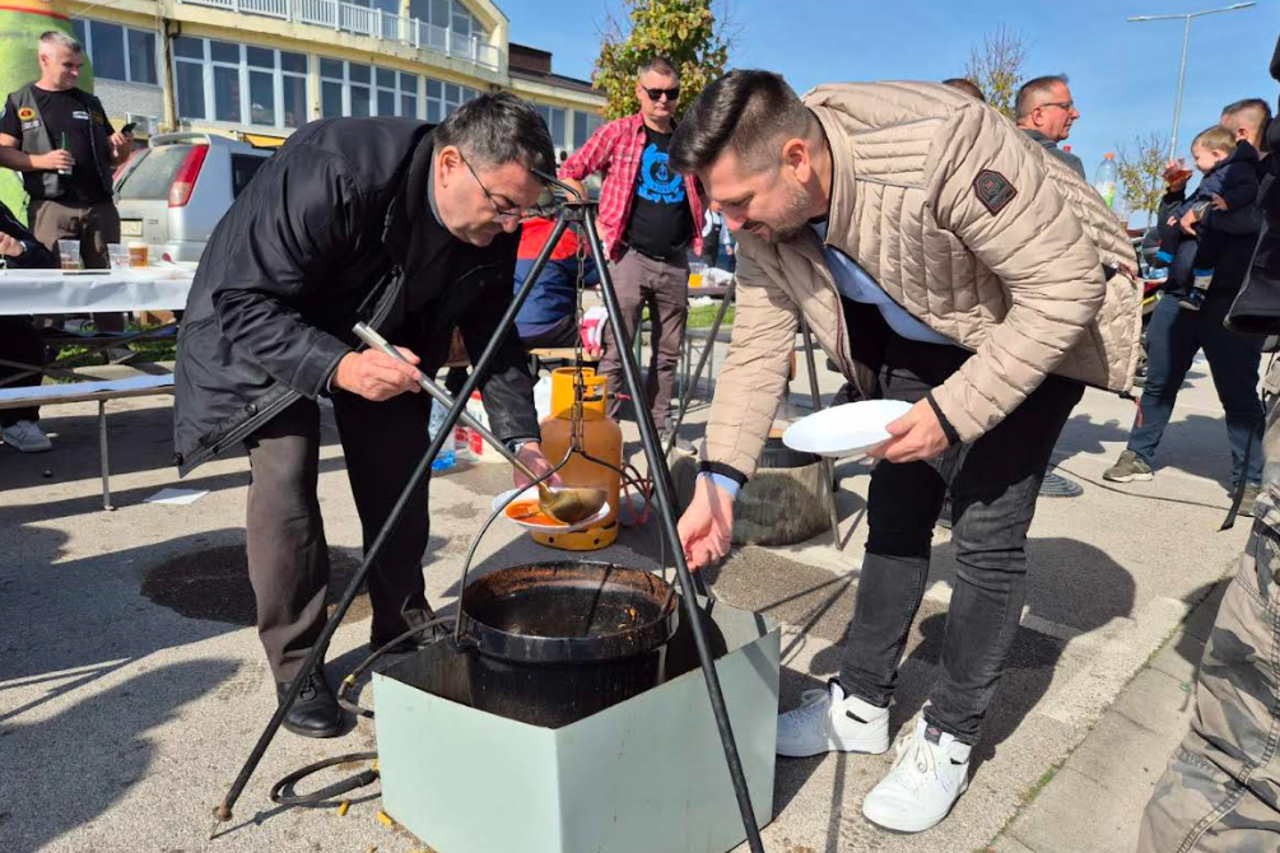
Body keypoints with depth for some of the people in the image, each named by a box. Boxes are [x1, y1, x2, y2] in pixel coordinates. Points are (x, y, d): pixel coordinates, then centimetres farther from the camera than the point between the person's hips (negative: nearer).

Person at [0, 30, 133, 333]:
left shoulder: (90, 103, 20)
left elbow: (112, 158, 21)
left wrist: (123, 148, -1)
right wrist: (42, 161, -13)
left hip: (100, 205, 3)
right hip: (51, 208, -3)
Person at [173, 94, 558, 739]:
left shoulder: (493, 228, -19)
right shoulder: (332, 171, -37)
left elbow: (493, 335, -7)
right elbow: (243, 304, -33)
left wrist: (521, 439, -16)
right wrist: (338, 367, -47)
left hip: (387, 334, 5)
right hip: (264, 330, -4)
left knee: (398, 485, 1)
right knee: (284, 479, -15)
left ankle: (404, 642, 20)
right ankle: (297, 669, 3)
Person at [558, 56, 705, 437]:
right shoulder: (618, 132, 0)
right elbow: (569, 172, 2)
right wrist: (591, 219, -7)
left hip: (675, 261, 5)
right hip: (630, 256, -4)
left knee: (669, 351, 10)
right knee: (616, 348, -6)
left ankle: (658, 427, 22)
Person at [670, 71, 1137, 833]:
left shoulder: (942, 147, -38)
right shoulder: (764, 215, -17)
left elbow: (1067, 286, -31)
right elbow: (758, 347, -13)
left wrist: (954, 412, -34)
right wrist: (719, 480, -22)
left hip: (1044, 322, -5)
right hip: (922, 335, 6)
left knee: (988, 533, -9)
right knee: (896, 511, 7)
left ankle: (949, 741, 9)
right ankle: (862, 704, 22)